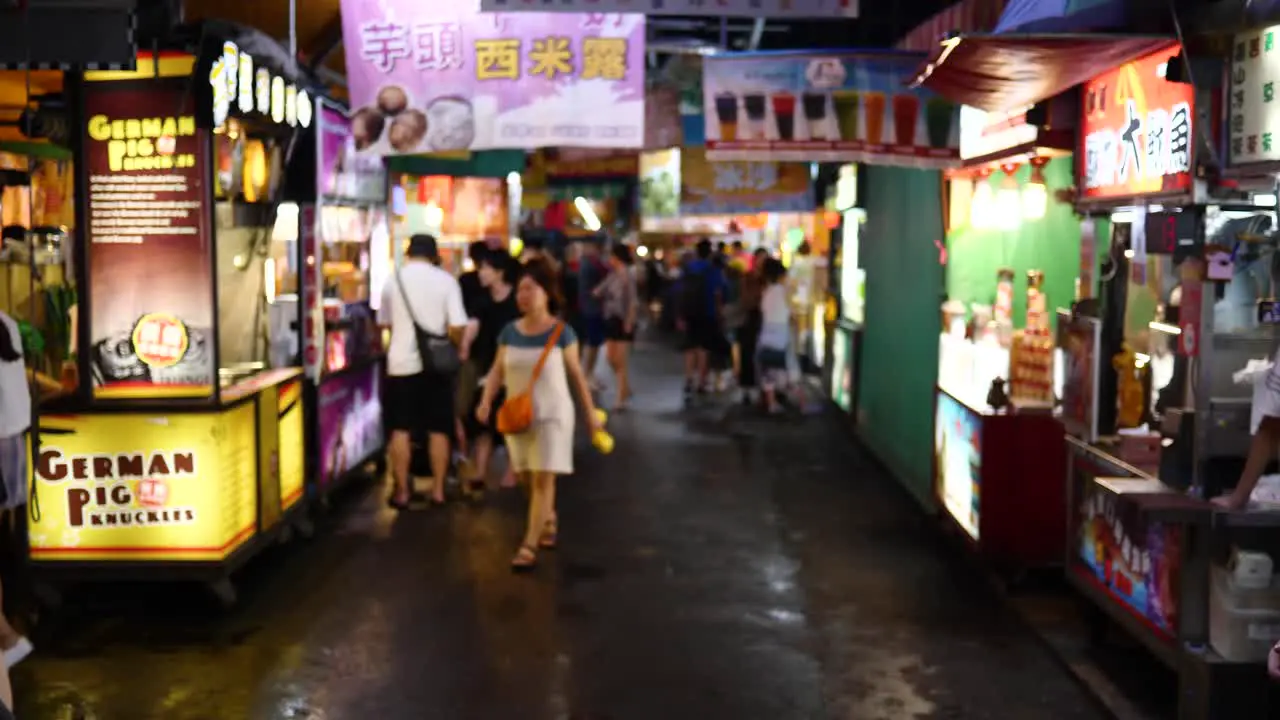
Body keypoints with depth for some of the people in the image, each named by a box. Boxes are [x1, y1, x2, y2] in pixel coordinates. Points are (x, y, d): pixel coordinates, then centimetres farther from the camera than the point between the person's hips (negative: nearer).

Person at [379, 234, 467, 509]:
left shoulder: (393, 279, 0)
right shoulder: (445, 280, -4)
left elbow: (383, 323, 7)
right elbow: (457, 327, -11)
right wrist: (460, 348, 7)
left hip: (402, 362, 0)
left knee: (400, 430, 7)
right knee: (438, 430, 10)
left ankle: (401, 492, 9)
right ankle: (438, 490, 13)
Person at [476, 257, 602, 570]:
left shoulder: (561, 332, -8)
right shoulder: (509, 332, 1)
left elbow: (577, 374, -2)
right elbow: (497, 371, 3)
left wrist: (590, 412, 1)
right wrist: (486, 401, -14)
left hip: (552, 414, -4)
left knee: (543, 478, -8)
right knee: (529, 478, 13)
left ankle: (530, 545, -7)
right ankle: (549, 521, 38)